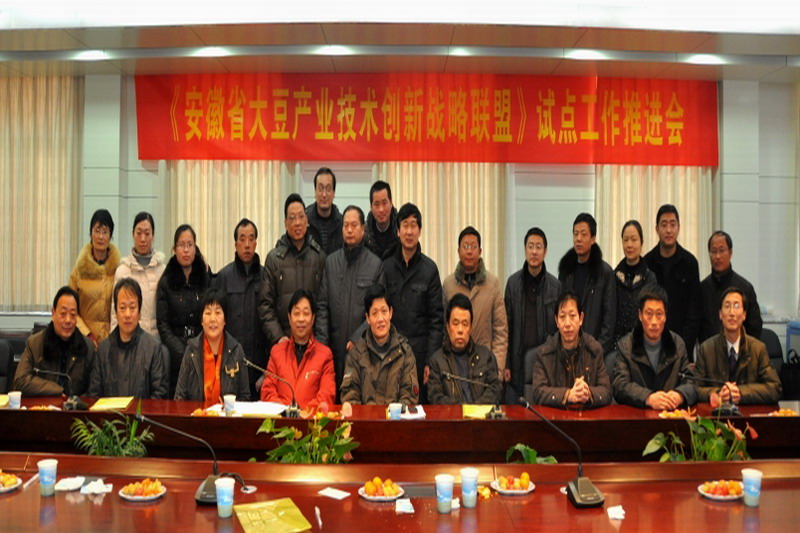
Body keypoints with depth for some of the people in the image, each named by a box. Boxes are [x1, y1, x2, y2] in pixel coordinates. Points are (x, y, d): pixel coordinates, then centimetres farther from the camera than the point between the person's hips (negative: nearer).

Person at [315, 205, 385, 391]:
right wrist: (321, 341, -1)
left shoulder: (376, 264, 1)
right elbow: (323, 306, 7)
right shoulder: (331, 261, 9)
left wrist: (358, 338, -8)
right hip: (335, 346, 2)